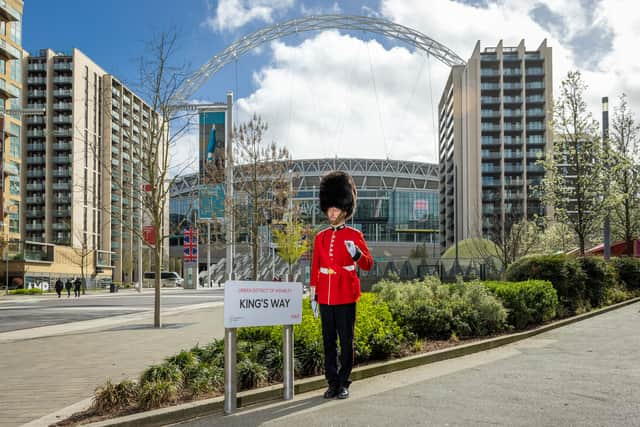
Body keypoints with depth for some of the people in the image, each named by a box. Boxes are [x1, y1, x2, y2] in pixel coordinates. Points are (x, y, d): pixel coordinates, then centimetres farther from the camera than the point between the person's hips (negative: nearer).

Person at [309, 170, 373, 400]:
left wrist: (356, 254, -25)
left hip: (346, 295, -3)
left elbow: (368, 264, -5)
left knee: (346, 340, 2)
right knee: (329, 340, 7)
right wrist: (313, 295, 11)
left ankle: (344, 383, 11)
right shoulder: (321, 237, 10)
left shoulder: (354, 235, -1)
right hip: (326, 296, 4)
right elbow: (315, 268, 12)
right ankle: (332, 383, 15)